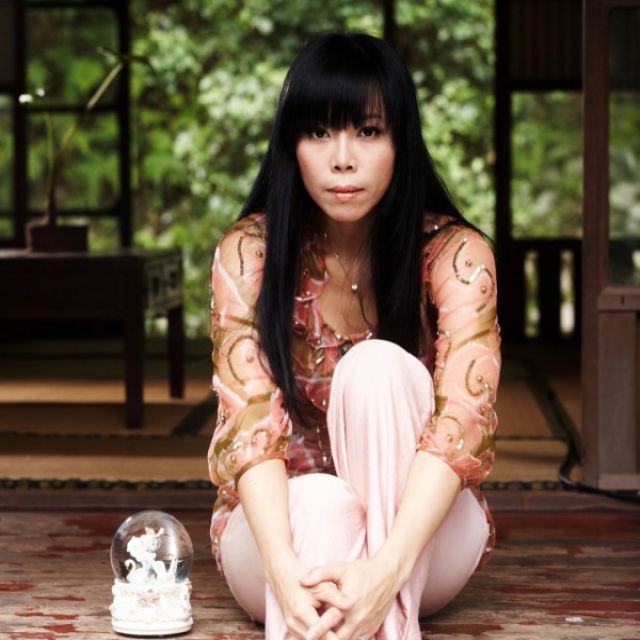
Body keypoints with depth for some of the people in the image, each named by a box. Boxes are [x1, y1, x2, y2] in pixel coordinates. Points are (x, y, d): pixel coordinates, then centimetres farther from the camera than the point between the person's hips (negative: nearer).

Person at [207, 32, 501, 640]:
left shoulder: (455, 255, -12)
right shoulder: (247, 254, -10)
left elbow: (462, 419, -26)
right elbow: (249, 422, -21)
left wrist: (386, 569, -43)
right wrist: (286, 572, -40)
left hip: (420, 533, 1)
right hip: (282, 521, 0)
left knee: (378, 366, -29)